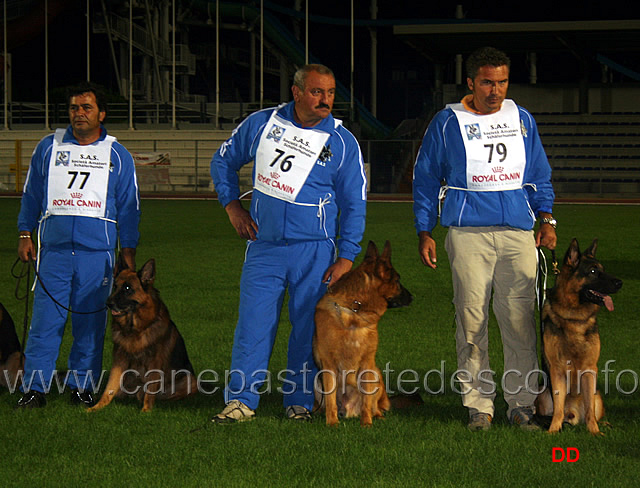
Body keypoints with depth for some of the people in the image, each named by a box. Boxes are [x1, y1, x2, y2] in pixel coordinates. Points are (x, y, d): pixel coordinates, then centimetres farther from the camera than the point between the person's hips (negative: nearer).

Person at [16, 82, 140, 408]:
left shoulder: (117, 156, 10)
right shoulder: (49, 148, 11)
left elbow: (128, 208, 13)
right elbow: (31, 195, 17)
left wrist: (128, 252, 8)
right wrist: (24, 234, 9)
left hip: (97, 252, 0)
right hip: (54, 248, 0)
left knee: (90, 324, 3)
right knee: (45, 320, -5)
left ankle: (82, 387, 12)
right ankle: (35, 388, -1)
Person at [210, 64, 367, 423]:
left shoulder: (343, 143, -1)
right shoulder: (262, 124, 2)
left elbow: (354, 204, 2)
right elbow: (224, 160, 18)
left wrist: (346, 258, -5)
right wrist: (232, 205, 7)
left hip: (314, 249, -1)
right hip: (264, 245, 1)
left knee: (309, 327, 2)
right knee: (253, 322, -2)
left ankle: (300, 401, 13)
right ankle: (241, 399, 4)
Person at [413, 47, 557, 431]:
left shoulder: (522, 119, 13)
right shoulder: (448, 123, 5)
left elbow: (539, 174, 22)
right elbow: (426, 179, 10)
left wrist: (547, 219, 11)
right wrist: (425, 233, 6)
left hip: (518, 231, 2)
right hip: (468, 233, -2)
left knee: (521, 321, -2)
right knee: (472, 323, -3)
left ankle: (522, 403, 5)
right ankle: (479, 405, 3)